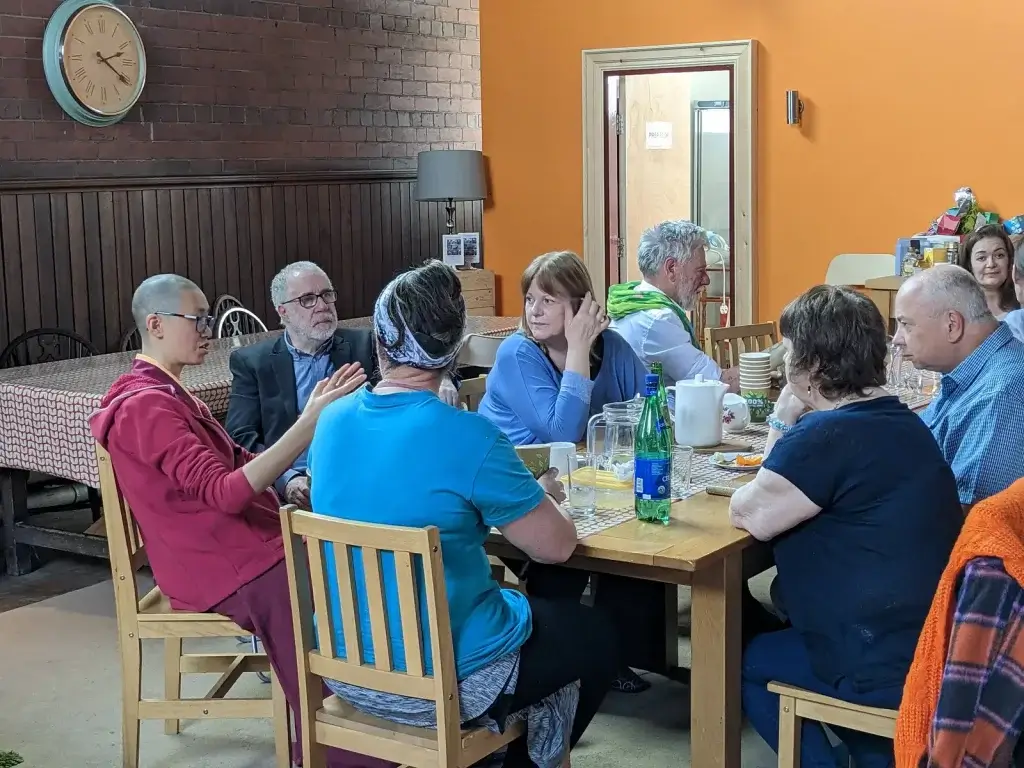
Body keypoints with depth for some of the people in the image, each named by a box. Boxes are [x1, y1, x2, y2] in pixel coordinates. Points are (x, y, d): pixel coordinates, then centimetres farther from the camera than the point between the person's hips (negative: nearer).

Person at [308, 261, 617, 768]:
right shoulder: (470, 438, -22)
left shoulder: (332, 422, -3)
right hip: (442, 680, -6)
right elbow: (556, 547, -13)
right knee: (595, 637, 21)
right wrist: (540, 497, 8)